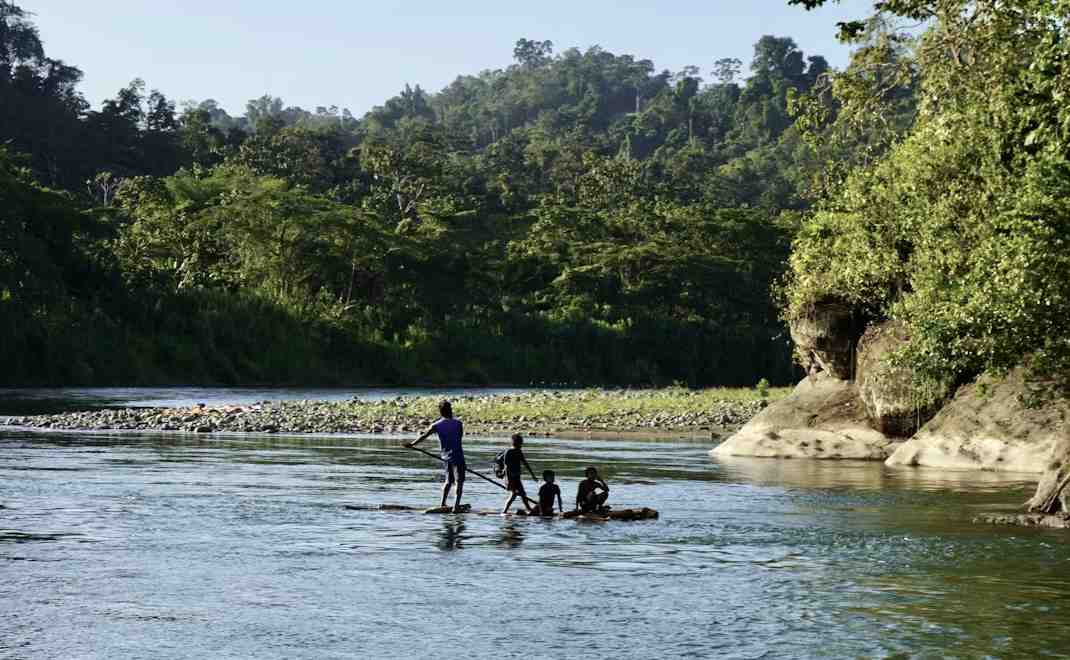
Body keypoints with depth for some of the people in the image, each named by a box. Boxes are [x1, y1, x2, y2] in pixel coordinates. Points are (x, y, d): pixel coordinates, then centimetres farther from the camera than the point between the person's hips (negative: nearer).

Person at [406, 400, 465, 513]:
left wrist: (412, 444, 21)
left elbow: (423, 437, 7)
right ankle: (456, 505, -16)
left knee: (449, 481, 21)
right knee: (459, 481, -4)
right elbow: (461, 437, 7)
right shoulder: (458, 423, -7)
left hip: (446, 456, 5)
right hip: (457, 455, -5)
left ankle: (442, 504, 22)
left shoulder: (436, 425, -1)